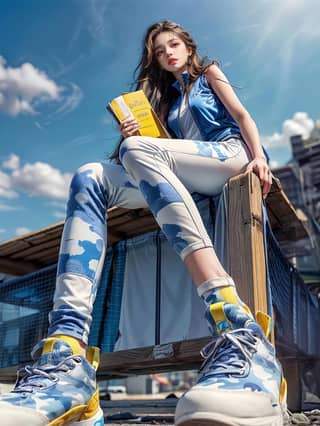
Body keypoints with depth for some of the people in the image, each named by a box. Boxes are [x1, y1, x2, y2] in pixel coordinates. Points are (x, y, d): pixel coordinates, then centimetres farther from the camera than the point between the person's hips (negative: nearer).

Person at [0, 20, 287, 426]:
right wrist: (131, 135, 1)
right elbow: (163, 157, 20)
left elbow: (241, 115, 10)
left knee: (138, 149, -34)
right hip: (186, 181, 4)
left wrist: (258, 156, -8)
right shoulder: (166, 98, 33)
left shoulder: (210, 73, 24)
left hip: (229, 155, -4)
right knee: (89, 178, -19)